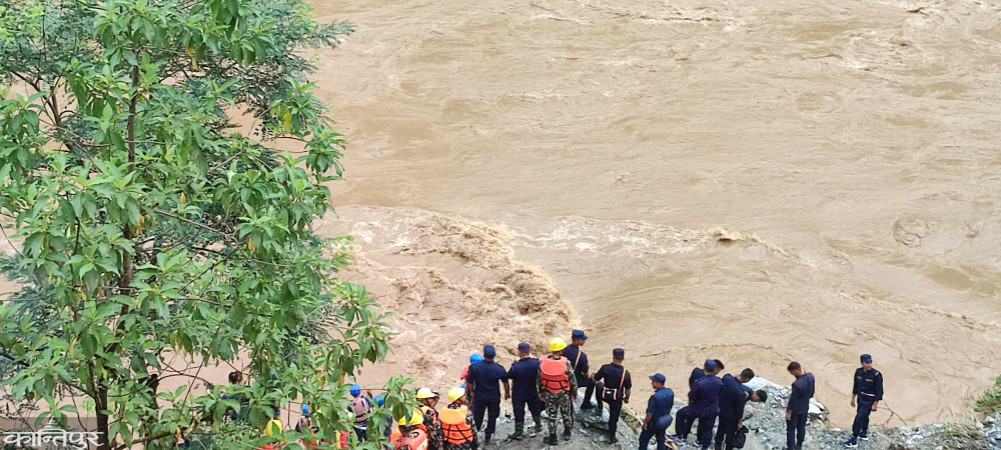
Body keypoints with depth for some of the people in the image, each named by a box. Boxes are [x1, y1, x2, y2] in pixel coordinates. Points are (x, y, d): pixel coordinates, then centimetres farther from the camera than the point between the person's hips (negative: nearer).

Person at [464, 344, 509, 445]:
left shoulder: (475, 367, -21)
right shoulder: (499, 369, -18)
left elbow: (469, 382, -12)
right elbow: (506, 383, -5)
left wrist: (472, 392, 7)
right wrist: (507, 393, 14)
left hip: (479, 396, 0)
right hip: (494, 397, 0)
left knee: (477, 417, 19)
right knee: (492, 417, 17)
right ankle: (487, 437, 24)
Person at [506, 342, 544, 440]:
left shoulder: (515, 366, -31)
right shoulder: (536, 363, -21)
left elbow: (508, 376, -13)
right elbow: (540, 375, -4)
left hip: (518, 394, -3)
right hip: (533, 393, 3)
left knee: (519, 414, 13)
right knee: (535, 410, 26)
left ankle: (518, 433, 23)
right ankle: (538, 426, 44)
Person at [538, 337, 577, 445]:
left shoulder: (543, 362, -15)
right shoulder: (566, 362, -22)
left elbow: (539, 378, -4)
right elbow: (572, 379, -13)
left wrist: (540, 392, 10)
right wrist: (574, 392, 3)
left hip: (549, 393, 1)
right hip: (563, 393, -1)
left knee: (551, 415, 14)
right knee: (566, 413, 22)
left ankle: (553, 437, 19)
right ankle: (567, 433, 38)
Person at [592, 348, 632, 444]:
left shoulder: (605, 368, -20)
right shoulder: (625, 373, -21)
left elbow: (595, 379, -5)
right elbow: (628, 389, -9)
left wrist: (593, 375, 20)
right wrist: (627, 398, 11)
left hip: (604, 395, 1)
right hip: (617, 398, -1)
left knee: (598, 384, 34)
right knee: (614, 417, 17)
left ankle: (599, 408, 39)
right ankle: (612, 437, 28)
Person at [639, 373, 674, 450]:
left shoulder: (655, 397, -32)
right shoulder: (670, 392, -9)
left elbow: (650, 412, -24)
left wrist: (645, 422, -9)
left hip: (653, 423, -6)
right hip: (664, 422, 7)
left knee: (643, 440, 13)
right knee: (661, 440, 19)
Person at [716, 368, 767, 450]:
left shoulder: (727, 377, -22)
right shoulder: (741, 393, -37)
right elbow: (740, 408, -22)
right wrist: (740, 422, -5)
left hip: (721, 410, 6)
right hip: (731, 416, -6)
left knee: (721, 428, 29)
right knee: (730, 432, 20)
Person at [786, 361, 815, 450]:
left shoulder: (797, 384, -35)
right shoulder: (811, 376, -13)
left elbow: (793, 400, -24)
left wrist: (789, 413, -11)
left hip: (795, 410, -7)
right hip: (805, 408, 7)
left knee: (791, 429, 12)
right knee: (801, 427, 24)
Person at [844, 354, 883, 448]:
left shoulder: (876, 375, -20)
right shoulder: (858, 372, -3)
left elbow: (879, 391, -15)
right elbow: (856, 385, 10)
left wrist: (875, 404, -14)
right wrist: (853, 398, 16)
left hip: (869, 400, -6)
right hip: (860, 398, 6)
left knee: (859, 418, -10)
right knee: (864, 416, 23)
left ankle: (854, 440, -4)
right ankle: (864, 434, 45)